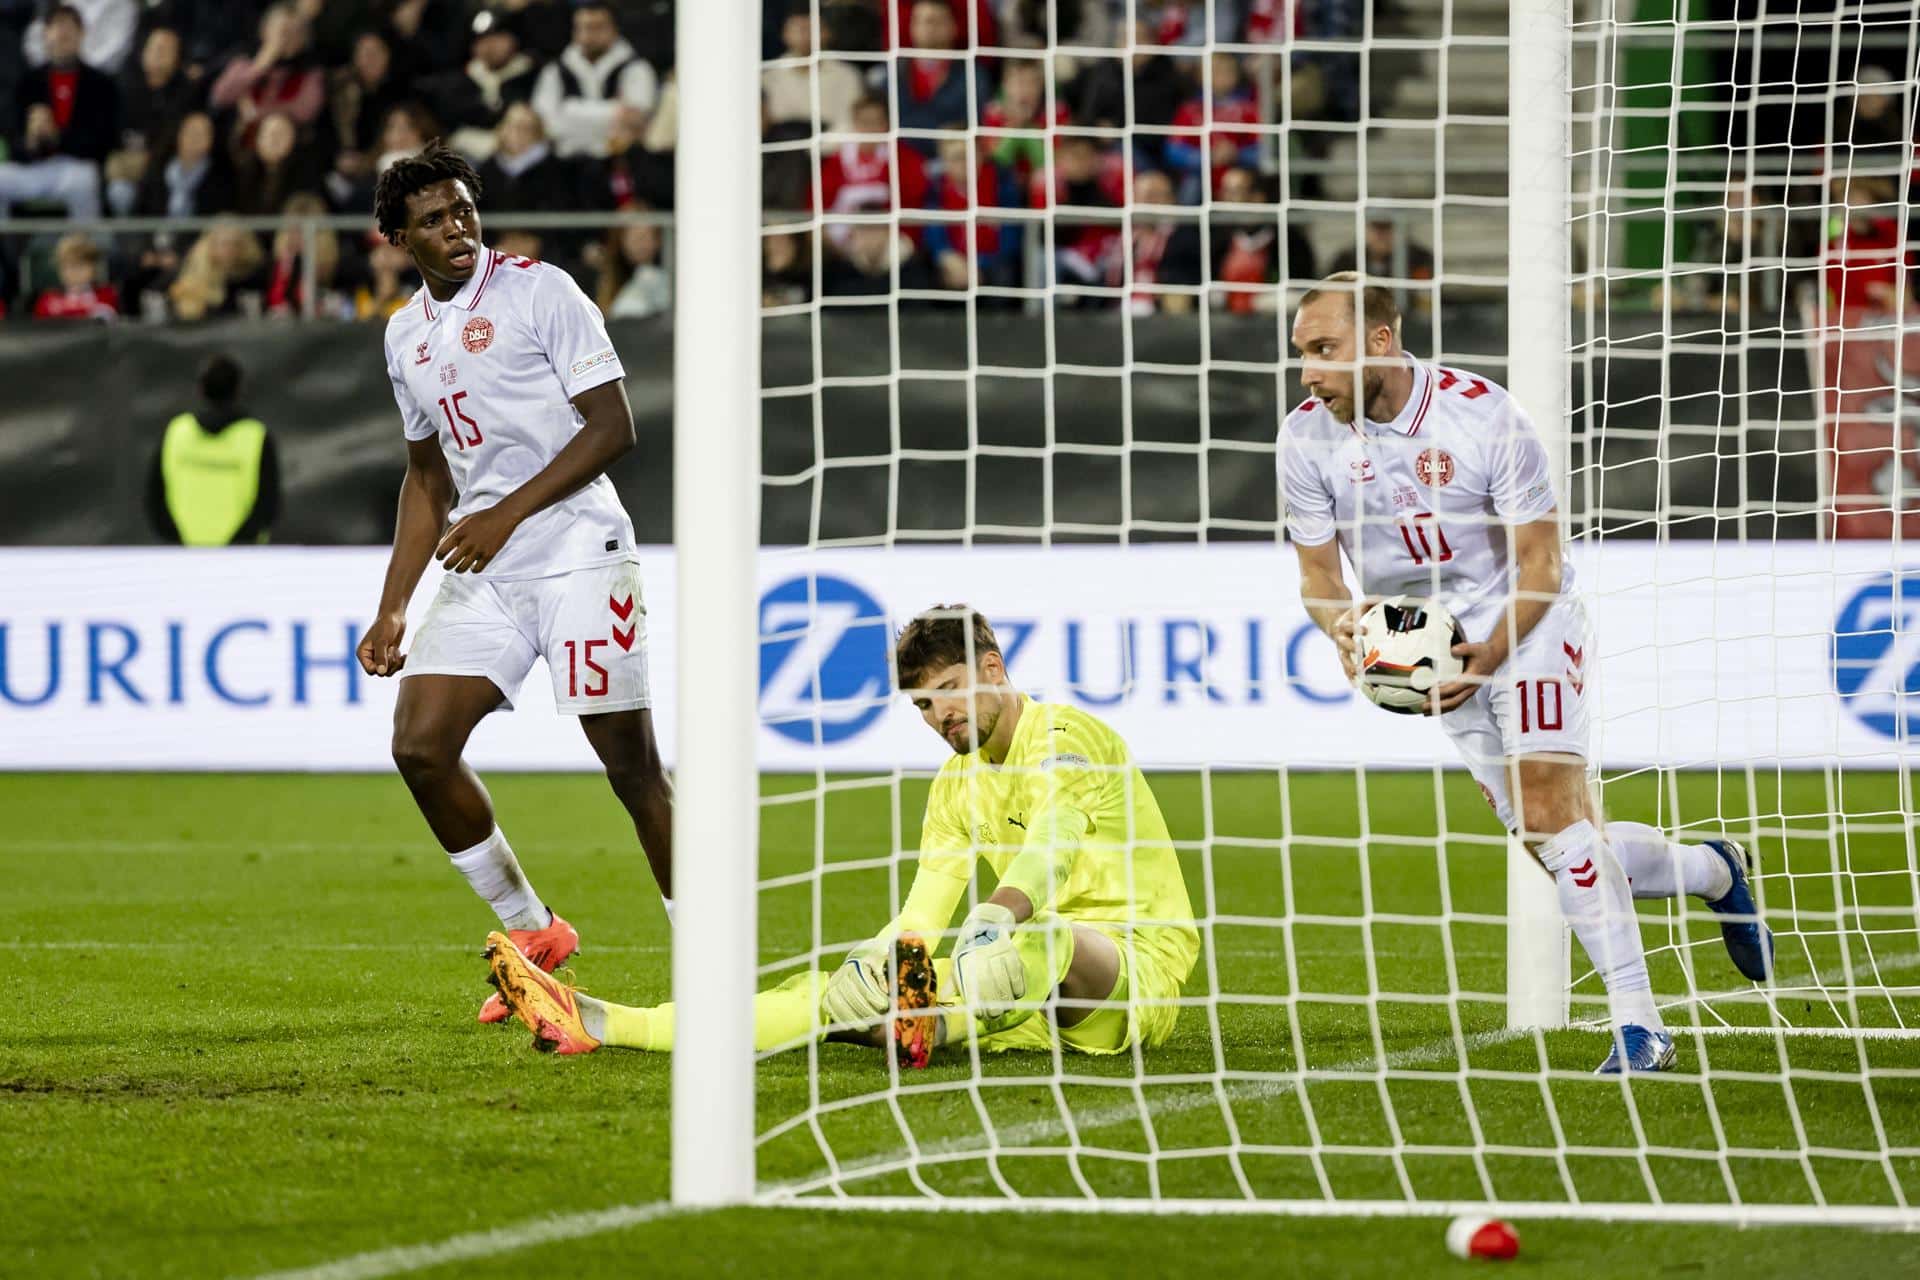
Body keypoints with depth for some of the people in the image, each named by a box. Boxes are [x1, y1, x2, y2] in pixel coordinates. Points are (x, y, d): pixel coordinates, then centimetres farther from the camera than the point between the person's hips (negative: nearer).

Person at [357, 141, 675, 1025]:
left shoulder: (540, 291, -5)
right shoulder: (407, 335, 15)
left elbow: (612, 428, -9)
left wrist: (508, 514, -15)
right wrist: (391, 610, 17)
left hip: (577, 548, -6)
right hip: (482, 571, 6)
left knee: (630, 761, -8)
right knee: (419, 744, -7)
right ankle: (532, 934, 8)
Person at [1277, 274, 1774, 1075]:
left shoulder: (1484, 415, -20)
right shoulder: (1307, 437, -9)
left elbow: (1540, 565, -14)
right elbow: (1318, 573, 1)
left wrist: (1489, 655, -28)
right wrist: (1342, 630, -21)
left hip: (1523, 623, -4)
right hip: (1425, 644, 4)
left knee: (1550, 809, -22)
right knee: (1550, 841, 0)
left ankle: (1637, 1024, -19)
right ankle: (1712, 871, 27)